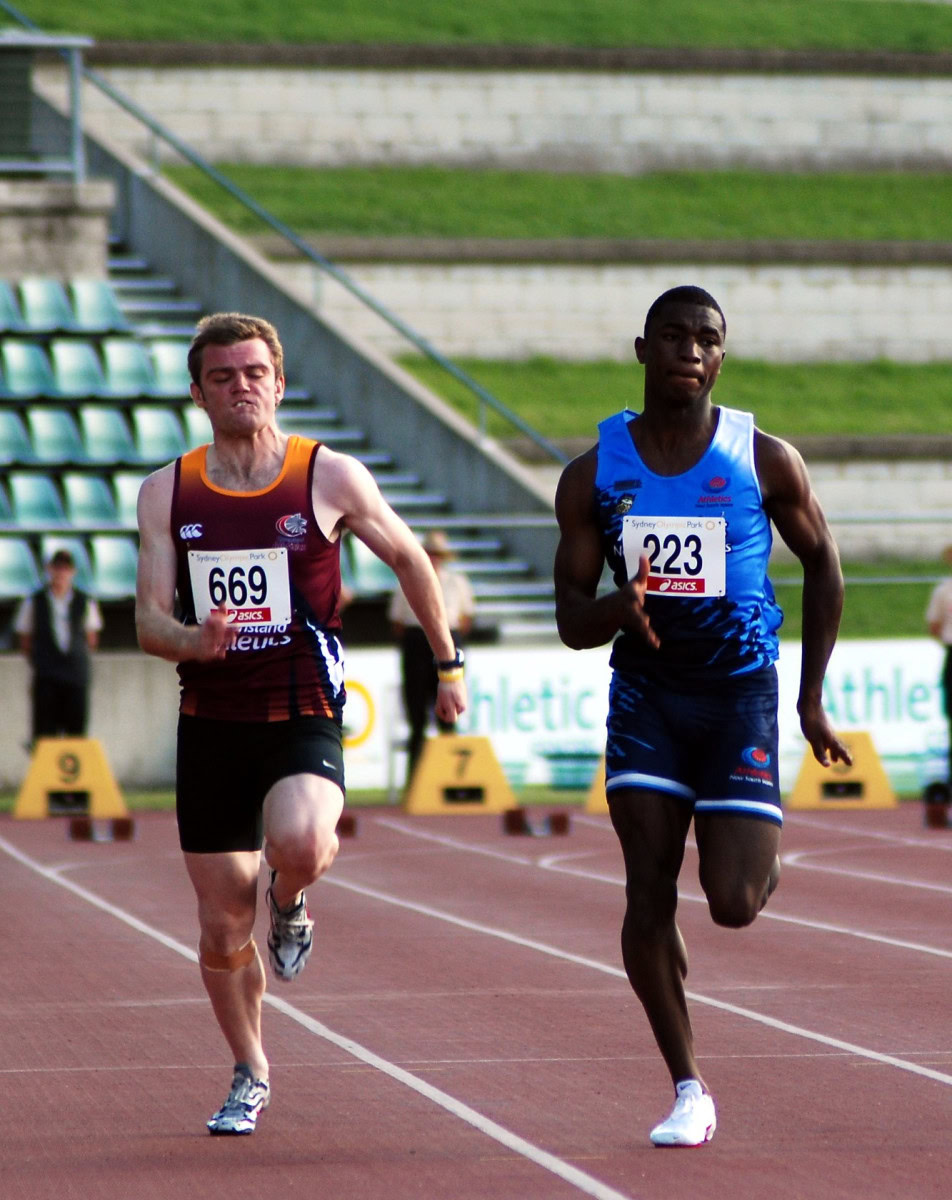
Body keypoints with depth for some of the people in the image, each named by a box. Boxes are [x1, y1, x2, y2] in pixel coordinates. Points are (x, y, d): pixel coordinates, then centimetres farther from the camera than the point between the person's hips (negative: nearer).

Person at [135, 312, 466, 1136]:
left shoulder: (332, 478, -2)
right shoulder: (168, 493, 3)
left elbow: (410, 560, 12)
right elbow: (149, 621, 0)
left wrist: (448, 664, 17)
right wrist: (193, 641, -23)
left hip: (302, 719, -2)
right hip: (210, 721, 3)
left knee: (299, 842, -34)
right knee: (223, 929, 5)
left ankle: (291, 904, 4)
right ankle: (250, 1076, 29)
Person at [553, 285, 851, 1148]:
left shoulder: (765, 462, -5)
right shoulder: (594, 476, -1)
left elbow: (822, 564, 9)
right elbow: (571, 620, 1)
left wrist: (813, 699, 7)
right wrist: (615, 608, -24)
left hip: (740, 690, -1)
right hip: (646, 692, 2)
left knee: (735, 905, -9)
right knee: (649, 895, -8)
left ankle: (765, 858, 30)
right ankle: (688, 1090, 3)